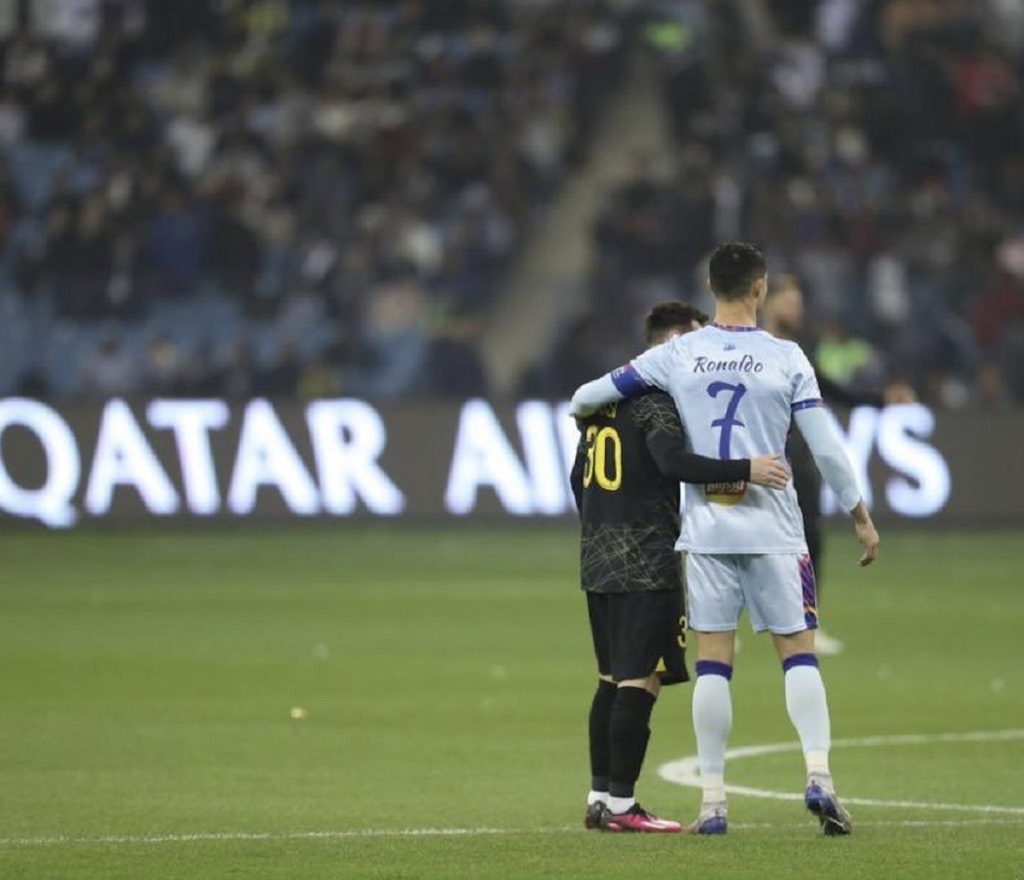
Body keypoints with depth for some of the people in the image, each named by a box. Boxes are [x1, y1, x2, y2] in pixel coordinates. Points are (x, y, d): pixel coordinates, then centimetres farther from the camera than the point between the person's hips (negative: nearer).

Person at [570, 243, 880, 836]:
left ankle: (713, 801, 3)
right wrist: (861, 517, 8)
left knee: (713, 662, 3)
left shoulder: (678, 355, 1)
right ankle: (819, 775, -13)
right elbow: (826, 448, -2)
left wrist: (581, 412, 31)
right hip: (773, 530, -2)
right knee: (799, 650, 3)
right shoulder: (786, 358, -3)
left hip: (707, 529, 2)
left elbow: (589, 396, 7)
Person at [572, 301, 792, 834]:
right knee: (640, 681, -6)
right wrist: (745, 470, -31)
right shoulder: (657, 399, -11)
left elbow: (579, 479, 21)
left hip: (599, 561, 9)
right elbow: (673, 460, -29)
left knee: (612, 680, 14)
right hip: (646, 564, -9)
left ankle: (600, 798, 15)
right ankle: (619, 805, -7)